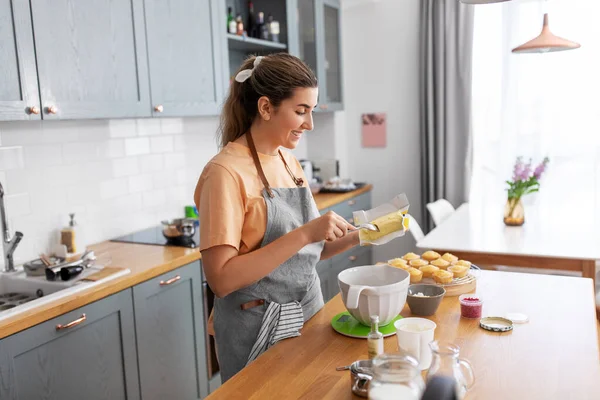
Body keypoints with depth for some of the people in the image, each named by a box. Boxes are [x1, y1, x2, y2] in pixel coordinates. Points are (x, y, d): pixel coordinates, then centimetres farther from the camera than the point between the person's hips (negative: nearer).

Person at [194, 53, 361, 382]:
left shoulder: (288, 161, 4)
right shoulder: (227, 172, -18)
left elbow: (301, 253, 10)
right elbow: (221, 280, -24)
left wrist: (355, 236, -6)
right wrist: (305, 233, -28)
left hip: (308, 315, 7)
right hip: (260, 332, -7)